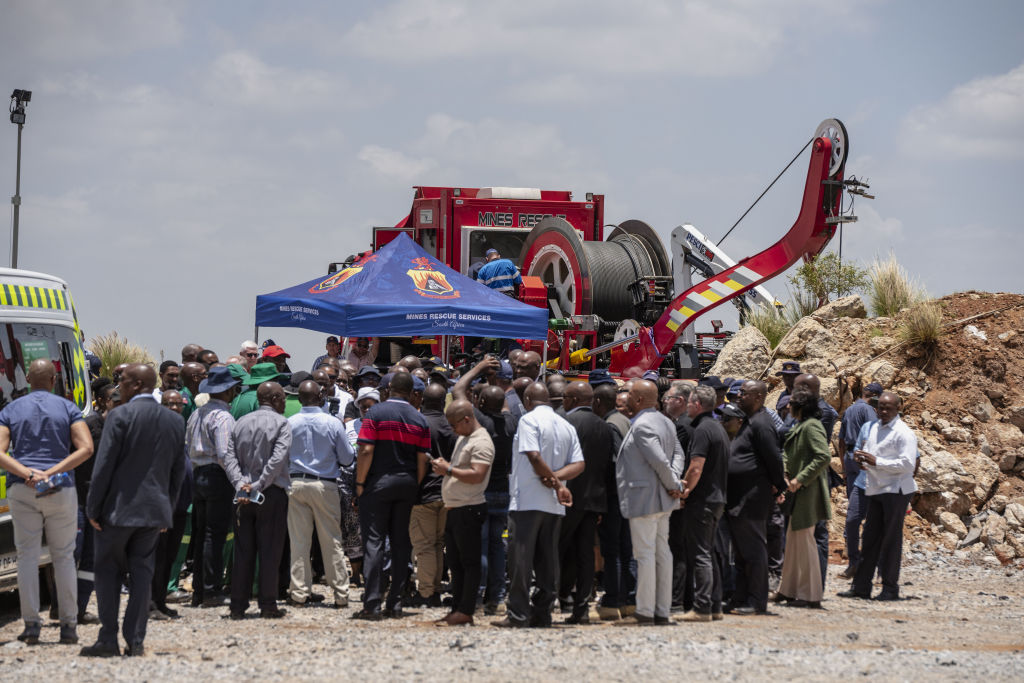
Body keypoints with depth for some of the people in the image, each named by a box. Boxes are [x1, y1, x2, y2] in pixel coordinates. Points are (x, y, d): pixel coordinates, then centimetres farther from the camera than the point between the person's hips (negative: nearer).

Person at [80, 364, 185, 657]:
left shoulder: (120, 416, -11)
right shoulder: (175, 422, 8)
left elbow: (104, 465, -13)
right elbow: (178, 472, 12)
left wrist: (93, 508, -8)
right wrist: (168, 509, 17)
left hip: (119, 508, -5)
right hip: (154, 511, 5)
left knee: (108, 571, 4)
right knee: (141, 573, 8)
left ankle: (108, 640, 0)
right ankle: (135, 641, 4)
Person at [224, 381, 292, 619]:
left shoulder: (241, 423, 11)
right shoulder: (280, 423, -4)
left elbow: (230, 458, 2)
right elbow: (278, 458, -16)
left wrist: (240, 485, -7)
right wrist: (259, 486, -14)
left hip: (244, 495, 5)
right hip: (272, 493, -5)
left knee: (243, 551, 7)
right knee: (270, 551, 0)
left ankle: (238, 605, 7)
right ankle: (267, 605, -1)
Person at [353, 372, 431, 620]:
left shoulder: (376, 413, -7)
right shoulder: (420, 420, 5)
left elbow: (366, 450, -13)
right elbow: (422, 459, 2)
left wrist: (360, 483, -5)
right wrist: (414, 487, 11)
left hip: (379, 482, -4)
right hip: (407, 486, 4)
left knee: (374, 541, -4)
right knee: (401, 543, 8)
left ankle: (372, 605, -11)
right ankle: (395, 603, 8)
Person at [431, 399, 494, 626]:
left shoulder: (481, 443, -14)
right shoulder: (463, 438, 18)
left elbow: (477, 475, -25)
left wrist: (449, 470, -19)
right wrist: (443, 465, 10)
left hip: (469, 510, -10)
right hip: (455, 510, 10)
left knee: (469, 562, -6)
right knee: (455, 562, 11)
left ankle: (465, 612, -6)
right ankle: (457, 610, 16)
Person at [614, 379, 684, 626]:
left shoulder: (641, 426, -17)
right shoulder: (666, 422, 13)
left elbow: (660, 460, -23)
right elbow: (677, 453, 12)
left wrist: (673, 484, -9)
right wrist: (675, 482, -2)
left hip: (643, 499, -10)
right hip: (662, 500, 10)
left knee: (645, 554, -6)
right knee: (662, 552, 11)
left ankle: (645, 612, -3)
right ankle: (663, 611, 14)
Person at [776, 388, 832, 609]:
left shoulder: (811, 427, -15)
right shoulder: (799, 427, 14)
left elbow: (824, 457, -24)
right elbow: (789, 455, 21)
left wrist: (800, 479, -22)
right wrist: (785, 476, 3)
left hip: (808, 492, -10)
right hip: (799, 492, 10)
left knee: (804, 539, -6)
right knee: (793, 539, 15)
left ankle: (811, 595, 0)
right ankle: (789, 590, 23)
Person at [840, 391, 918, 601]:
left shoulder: (903, 433, -10)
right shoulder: (874, 428, 16)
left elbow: (907, 464, -18)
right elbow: (869, 453, 27)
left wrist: (876, 462, -21)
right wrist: (862, 458, 2)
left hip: (896, 490, -8)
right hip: (876, 490, 8)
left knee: (891, 539, -3)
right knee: (870, 538, 8)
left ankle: (890, 588, 3)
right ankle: (861, 586, 11)